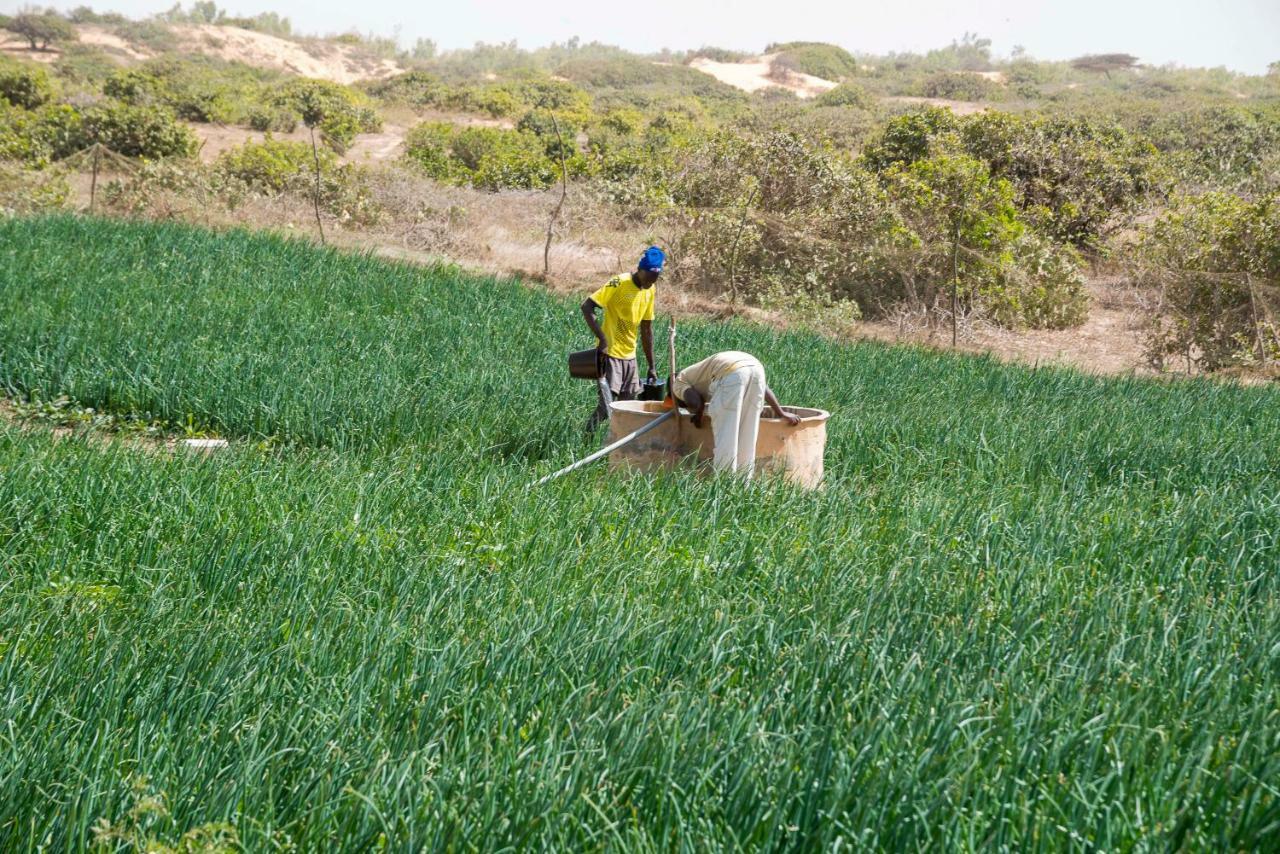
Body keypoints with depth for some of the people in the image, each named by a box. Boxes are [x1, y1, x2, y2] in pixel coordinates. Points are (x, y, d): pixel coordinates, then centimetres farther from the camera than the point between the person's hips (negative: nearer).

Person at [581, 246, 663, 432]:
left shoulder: (649, 290, 7)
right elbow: (587, 306, -20)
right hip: (609, 353, -7)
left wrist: (651, 367, 14)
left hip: (629, 356, 7)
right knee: (606, 407, -14)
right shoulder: (619, 284, -14)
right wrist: (602, 338, -28)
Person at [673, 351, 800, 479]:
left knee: (725, 440, -1)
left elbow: (695, 402, 3)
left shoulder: (678, 382, 26)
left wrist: (698, 415, 24)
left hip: (731, 375, -6)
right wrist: (781, 413, 33)